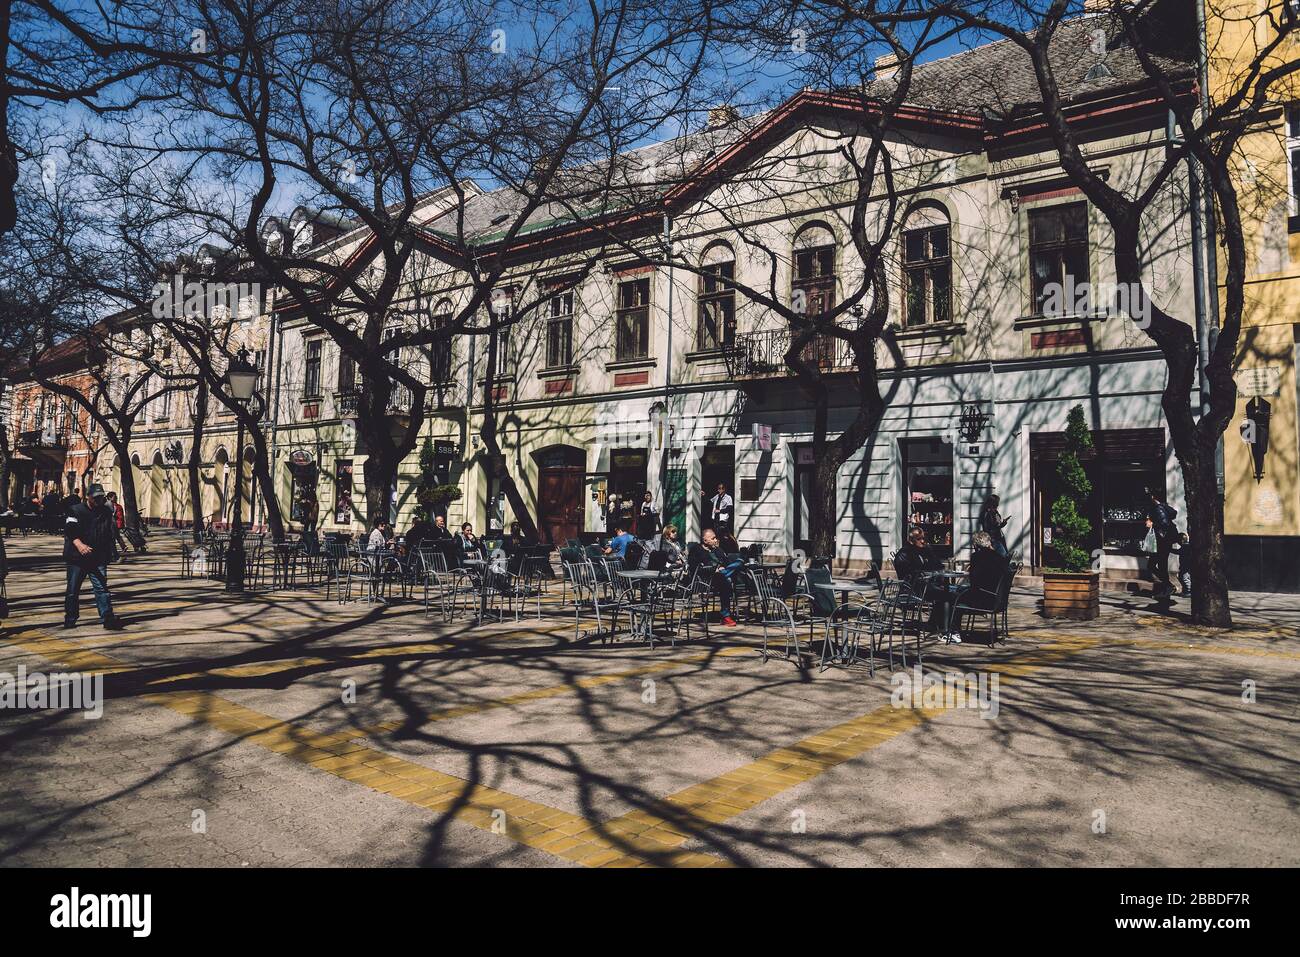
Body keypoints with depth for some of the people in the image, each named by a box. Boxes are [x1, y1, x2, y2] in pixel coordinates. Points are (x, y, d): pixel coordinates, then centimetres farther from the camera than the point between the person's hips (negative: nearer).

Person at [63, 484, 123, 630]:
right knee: (72, 590, 8)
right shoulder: (76, 510, -2)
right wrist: (79, 544, -31)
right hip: (77, 558, -2)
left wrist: (108, 555, 20)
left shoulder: (107, 513, 10)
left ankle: (108, 618, -9)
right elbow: (69, 529, -15)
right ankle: (70, 618, 22)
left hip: (98, 559, 2)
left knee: (102, 588, -5)